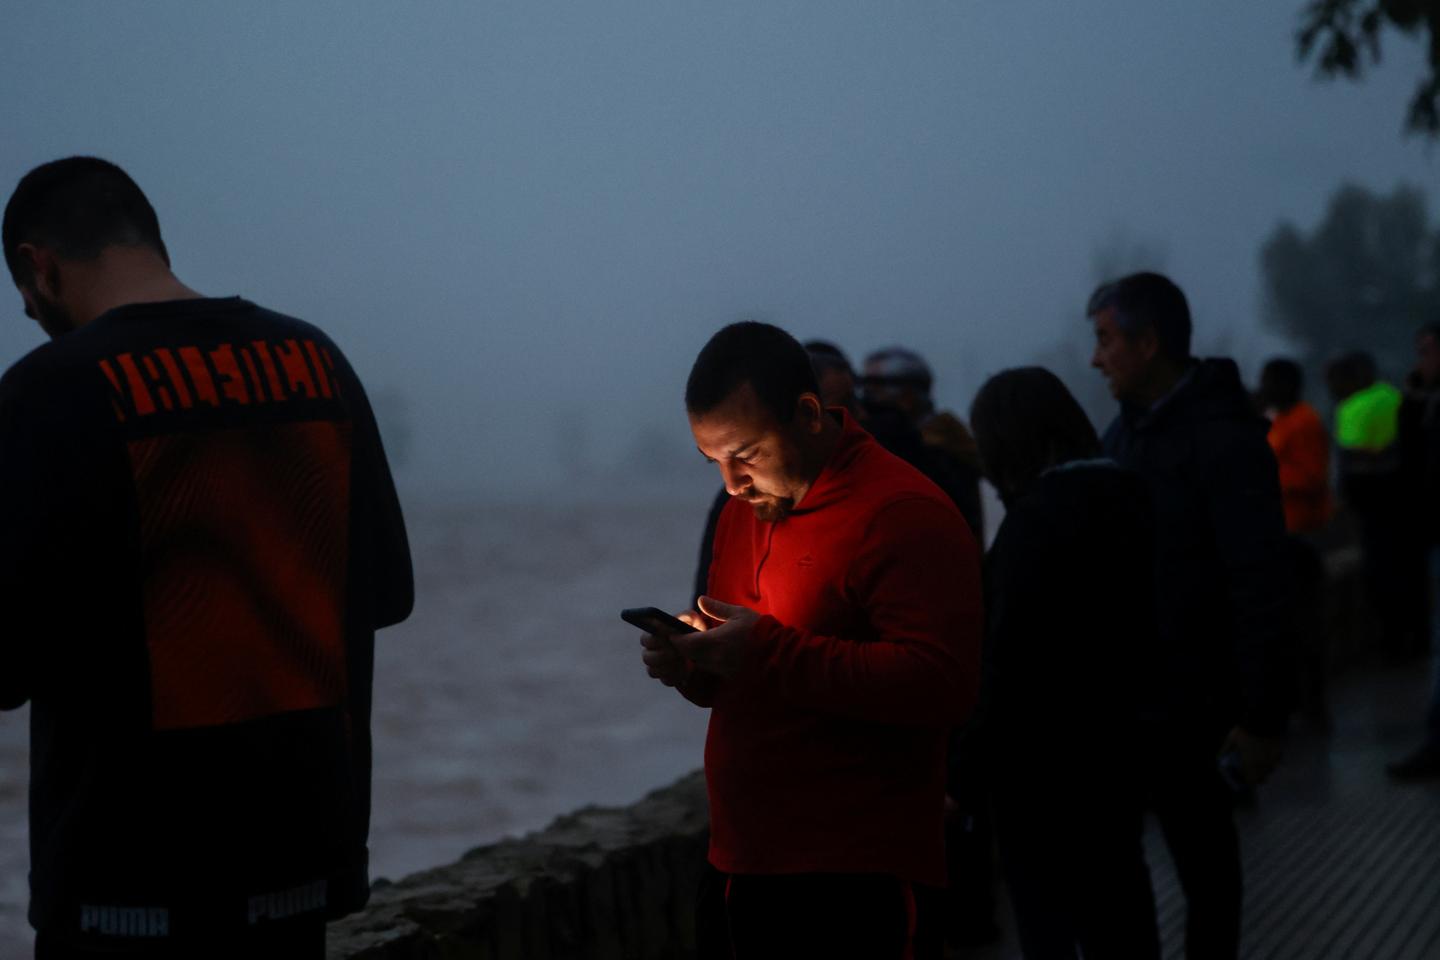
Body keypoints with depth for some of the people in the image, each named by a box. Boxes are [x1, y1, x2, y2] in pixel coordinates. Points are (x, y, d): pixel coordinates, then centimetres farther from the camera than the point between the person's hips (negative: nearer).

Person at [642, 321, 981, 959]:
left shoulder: (906, 515, -12)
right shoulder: (744, 510, 17)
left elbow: (942, 684, -23)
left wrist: (773, 654, -24)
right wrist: (691, 664, 2)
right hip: (749, 859, 8)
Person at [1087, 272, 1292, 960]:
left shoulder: (1224, 439, -14)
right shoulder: (1126, 429, 9)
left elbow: (1260, 588, -18)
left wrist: (1262, 716, -20)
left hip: (1187, 695, -7)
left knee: (1200, 852, 4)